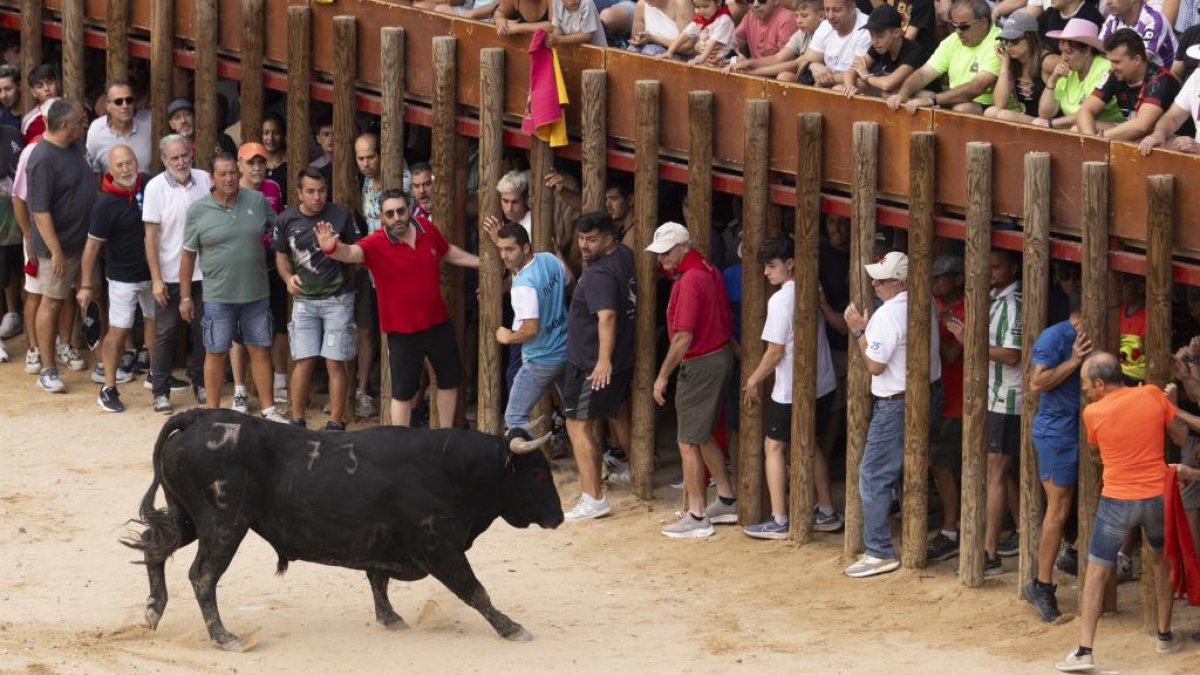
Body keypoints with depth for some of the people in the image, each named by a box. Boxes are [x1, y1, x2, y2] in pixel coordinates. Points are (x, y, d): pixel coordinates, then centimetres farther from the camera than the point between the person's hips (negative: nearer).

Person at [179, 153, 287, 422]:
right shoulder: (198, 210, -6)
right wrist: (185, 297, 0)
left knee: (260, 350, 9)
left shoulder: (257, 201, -1)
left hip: (256, 294, 2)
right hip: (218, 297, -2)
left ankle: (268, 410, 19)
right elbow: (188, 255, -1)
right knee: (216, 353, 6)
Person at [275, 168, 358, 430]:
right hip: (304, 299, 2)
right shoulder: (286, 220, 0)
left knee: (335, 363, -2)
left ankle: (336, 423, 6)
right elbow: (282, 256, 14)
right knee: (303, 361, -1)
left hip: (338, 298, -2)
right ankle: (297, 420, 11)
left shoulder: (341, 215, -6)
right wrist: (288, 277, -5)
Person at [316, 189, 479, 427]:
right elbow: (351, 252, -42)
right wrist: (333, 249, -65)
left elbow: (450, 253, 15)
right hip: (403, 330, -6)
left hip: (438, 323, 6)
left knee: (450, 380, 19)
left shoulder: (427, 231, -5)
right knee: (403, 392, 4)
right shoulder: (376, 244, -21)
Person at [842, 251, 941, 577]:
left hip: (896, 404, -9)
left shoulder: (888, 315, -21)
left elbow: (875, 365, -20)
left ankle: (879, 552, -3)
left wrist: (858, 331, -9)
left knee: (874, 477, -3)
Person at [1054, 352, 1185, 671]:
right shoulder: (1153, 396, -5)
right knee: (1161, 561, 26)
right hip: (1157, 496, 3)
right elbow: (1181, 436, 3)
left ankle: (1085, 651, -3)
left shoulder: (1093, 413, -9)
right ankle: (1166, 636, 32)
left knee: (1096, 573, 5)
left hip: (1117, 501, -3)